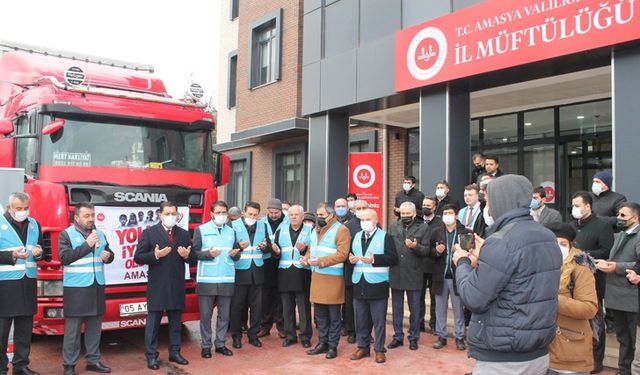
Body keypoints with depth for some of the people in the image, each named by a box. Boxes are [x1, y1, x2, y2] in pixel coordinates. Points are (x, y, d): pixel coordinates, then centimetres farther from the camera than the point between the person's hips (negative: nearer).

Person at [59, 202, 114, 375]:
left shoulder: (100, 234, 12)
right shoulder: (66, 234, -5)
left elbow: (109, 254, 17)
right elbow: (64, 257, -17)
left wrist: (108, 255, -7)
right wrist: (87, 244, -21)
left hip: (97, 287, 6)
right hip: (76, 288, -5)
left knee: (95, 327, 13)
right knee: (73, 328, 0)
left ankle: (93, 360, 23)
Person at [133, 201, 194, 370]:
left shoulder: (184, 234, 8)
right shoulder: (149, 232, -3)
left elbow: (194, 259, 10)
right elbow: (138, 257, -6)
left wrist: (187, 255, -12)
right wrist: (155, 255, -21)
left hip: (177, 286, 4)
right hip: (157, 286, -3)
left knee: (176, 322, 12)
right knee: (153, 322, 5)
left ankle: (174, 352, 24)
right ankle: (151, 356, 15)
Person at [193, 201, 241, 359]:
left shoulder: (231, 231, 15)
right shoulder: (201, 229, 3)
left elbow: (237, 255, 16)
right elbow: (194, 252, -2)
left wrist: (235, 254, -7)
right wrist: (209, 254, -18)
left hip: (227, 280, 4)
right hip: (206, 280, -3)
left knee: (224, 315, 8)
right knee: (205, 315, 4)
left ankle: (220, 344, 20)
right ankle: (205, 345, 15)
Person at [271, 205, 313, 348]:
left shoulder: (310, 231, 1)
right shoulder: (281, 231, 12)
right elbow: (276, 254, 10)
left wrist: (304, 249, -22)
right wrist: (276, 251, -12)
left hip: (302, 274, -3)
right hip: (285, 274, 3)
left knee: (304, 308, 2)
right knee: (287, 308, 9)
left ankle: (305, 336, 13)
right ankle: (290, 336, 21)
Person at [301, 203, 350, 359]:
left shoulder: (341, 230, -10)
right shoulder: (316, 230, 15)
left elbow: (342, 254, -18)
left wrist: (320, 261, -22)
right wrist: (307, 258, 0)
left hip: (333, 278, -7)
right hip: (316, 276, 7)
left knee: (333, 315, 4)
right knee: (320, 314, 13)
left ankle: (332, 346, 14)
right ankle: (322, 342, 25)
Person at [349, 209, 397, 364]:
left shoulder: (385, 236, -4)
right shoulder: (356, 236, 14)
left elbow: (393, 258, -12)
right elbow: (350, 253, 19)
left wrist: (374, 259, -22)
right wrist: (351, 258, -4)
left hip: (377, 285, -5)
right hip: (359, 284, 5)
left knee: (379, 320, 4)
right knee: (361, 319, 12)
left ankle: (379, 349, 15)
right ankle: (363, 347, 25)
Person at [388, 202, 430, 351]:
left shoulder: (423, 228, -1)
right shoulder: (393, 227, 7)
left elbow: (426, 250, -6)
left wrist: (416, 246, -25)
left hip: (414, 274, -2)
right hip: (395, 274, 3)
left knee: (414, 309, 8)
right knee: (397, 308, 12)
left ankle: (413, 337, 21)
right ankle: (398, 336, 23)